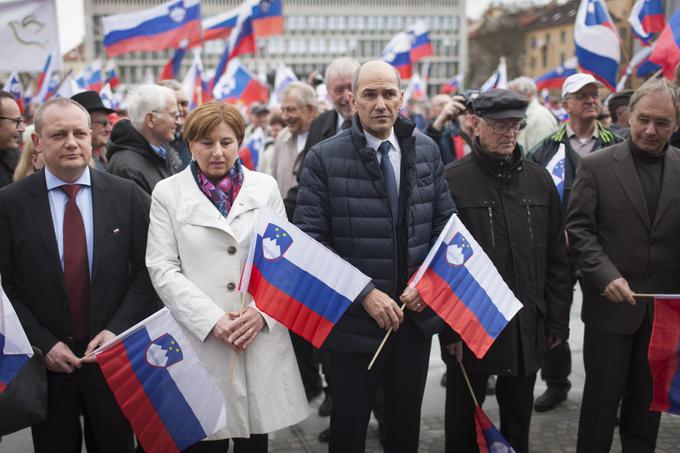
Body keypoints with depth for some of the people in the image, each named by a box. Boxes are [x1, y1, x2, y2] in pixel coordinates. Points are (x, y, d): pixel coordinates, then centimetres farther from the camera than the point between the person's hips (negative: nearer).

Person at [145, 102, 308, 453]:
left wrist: (262, 311, -10)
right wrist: (212, 320, -13)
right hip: (201, 339, -2)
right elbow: (163, 269, -3)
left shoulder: (265, 187, 8)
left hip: (262, 337, 2)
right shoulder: (168, 193, 2)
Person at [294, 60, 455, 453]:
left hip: (416, 313, 4)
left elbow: (445, 221, 9)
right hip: (356, 318, -3)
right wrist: (364, 294, -18)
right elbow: (310, 239, -13)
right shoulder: (325, 158, -9)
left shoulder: (426, 150, 4)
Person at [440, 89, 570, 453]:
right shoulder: (452, 181, -7)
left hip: (528, 329, 4)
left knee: (519, 423, 18)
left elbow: (556, 259, 9)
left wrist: (557, 321, 7)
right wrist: (449, 327, -10)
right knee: (464, 423, 13)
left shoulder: (539, 180, 6)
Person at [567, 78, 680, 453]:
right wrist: (607, 276, -20)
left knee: (649, 395, 16)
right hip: (611, 305, -2)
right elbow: (579, 228, -8)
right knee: (602, 394, 7)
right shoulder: (597, 166, -5)